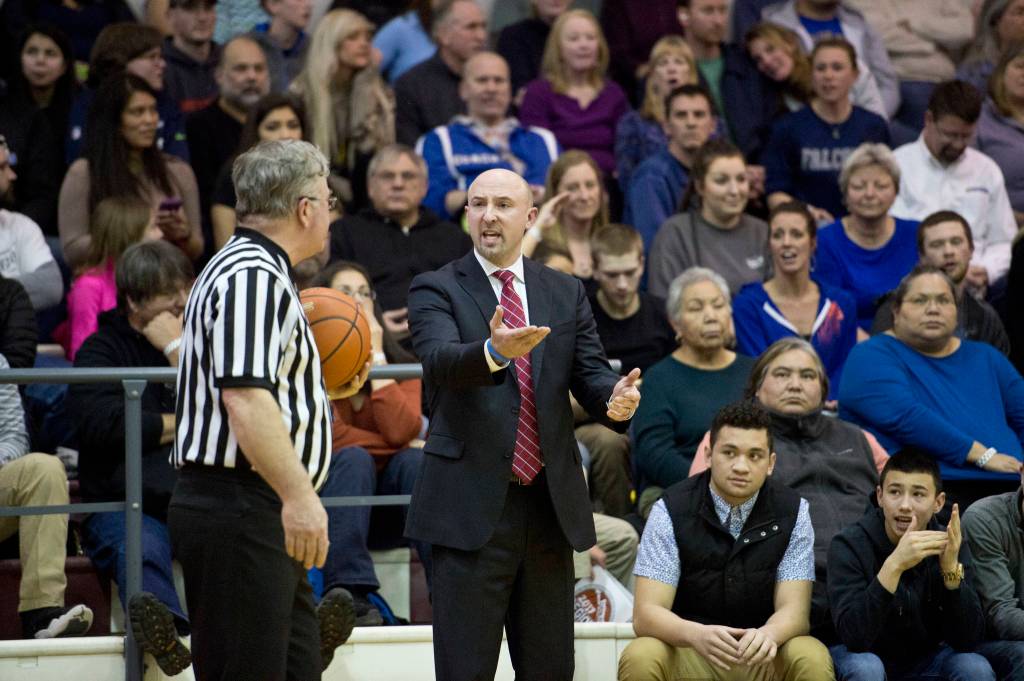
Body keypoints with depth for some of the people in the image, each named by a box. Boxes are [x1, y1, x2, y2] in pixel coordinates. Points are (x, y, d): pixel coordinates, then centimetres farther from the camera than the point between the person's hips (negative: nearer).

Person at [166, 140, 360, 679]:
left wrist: (325, 390, 24)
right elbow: (244, 397, -24)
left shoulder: (251, 270, 22)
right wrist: (299, 495, -27)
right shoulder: (254, 277, -13)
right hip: (240, 510, -11)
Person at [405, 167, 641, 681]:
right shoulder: (436, 290, -1)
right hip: (472, 507, -4)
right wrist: (494, 350, -42)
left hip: (550, 505, 4)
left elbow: (590, 374, 6)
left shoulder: (566, 294, 12)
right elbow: (441, 360, -20)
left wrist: (616, 398, -18)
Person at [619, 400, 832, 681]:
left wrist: (768, 634, -36)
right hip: (687, 652, -1)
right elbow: (646, 614, -16)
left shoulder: (792, 512, -4)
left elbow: (793, 610, -10)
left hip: (762, 658, 1)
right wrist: (697, 635, -39)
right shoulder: (671, 510, -9)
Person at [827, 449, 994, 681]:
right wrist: (894, 565, -43)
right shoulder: (849, 545, -20)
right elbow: (853, 636, -33)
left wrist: (951, 569, -34)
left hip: (924, 659, 3)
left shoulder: (949, 545, -11)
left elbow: (968, 640, -19)